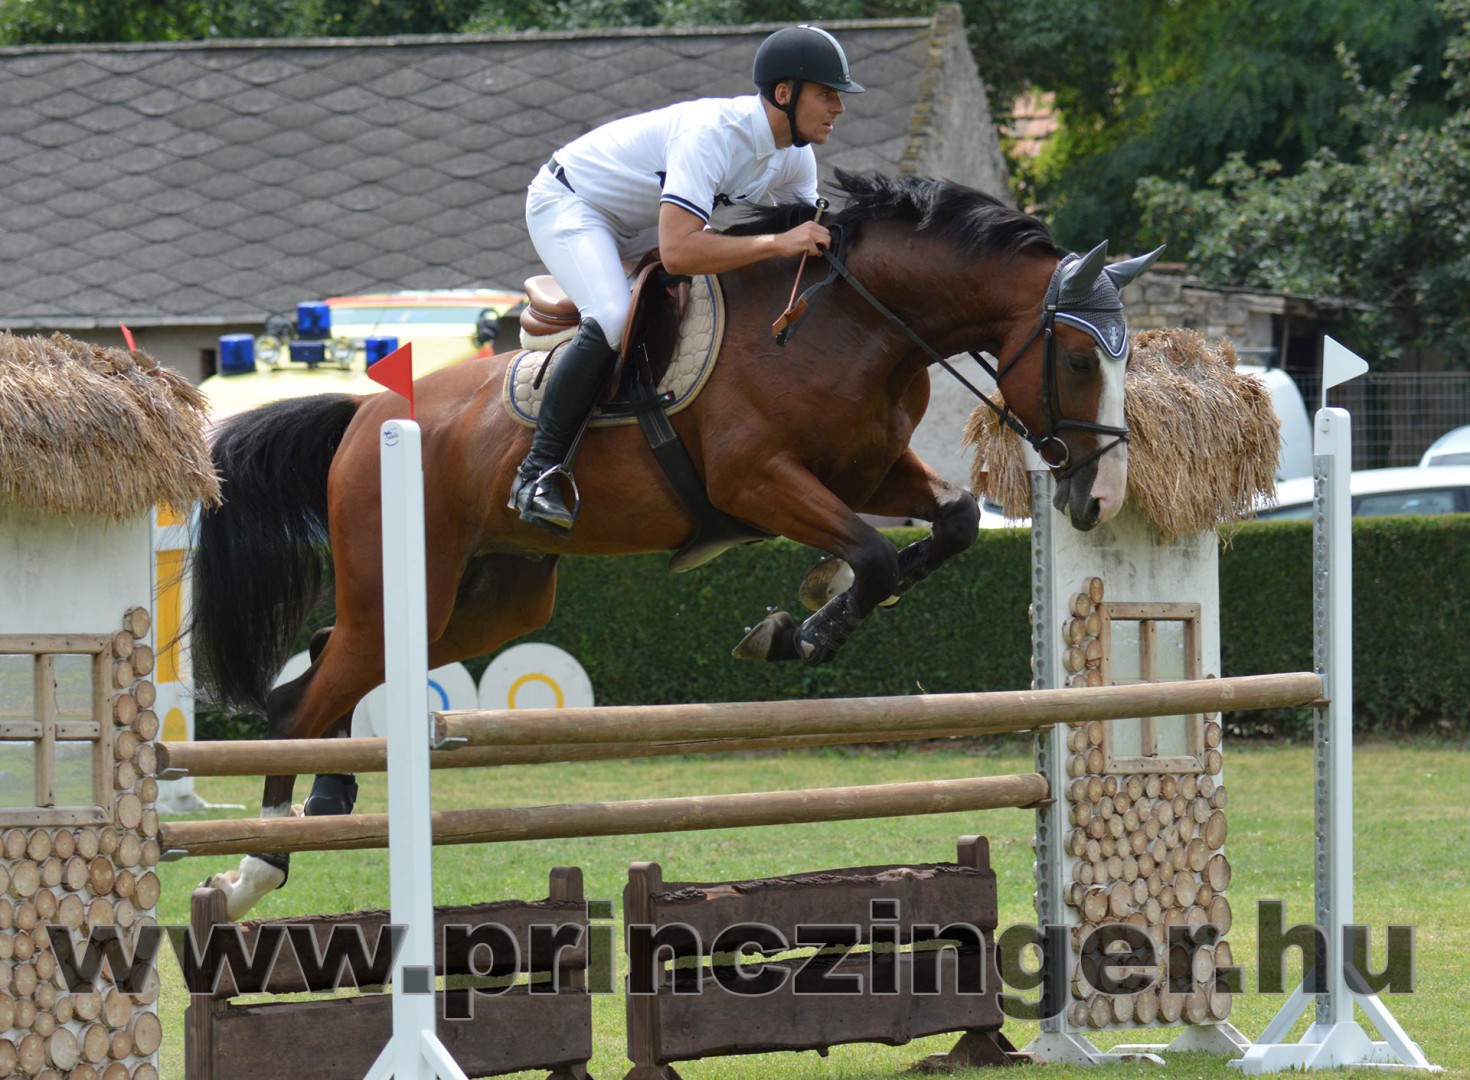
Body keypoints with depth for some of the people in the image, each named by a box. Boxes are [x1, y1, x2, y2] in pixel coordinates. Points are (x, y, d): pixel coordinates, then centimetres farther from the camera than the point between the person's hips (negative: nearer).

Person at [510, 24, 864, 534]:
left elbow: (813, 231, 5)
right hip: (567, 204, -10)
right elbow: (677, 251, -46)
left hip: (637, 231, 10)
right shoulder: (713, 133, -37)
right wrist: (778, 243, -47)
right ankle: (537, 472, -25)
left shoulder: (795, 156, -9)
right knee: (612, 319, -31)